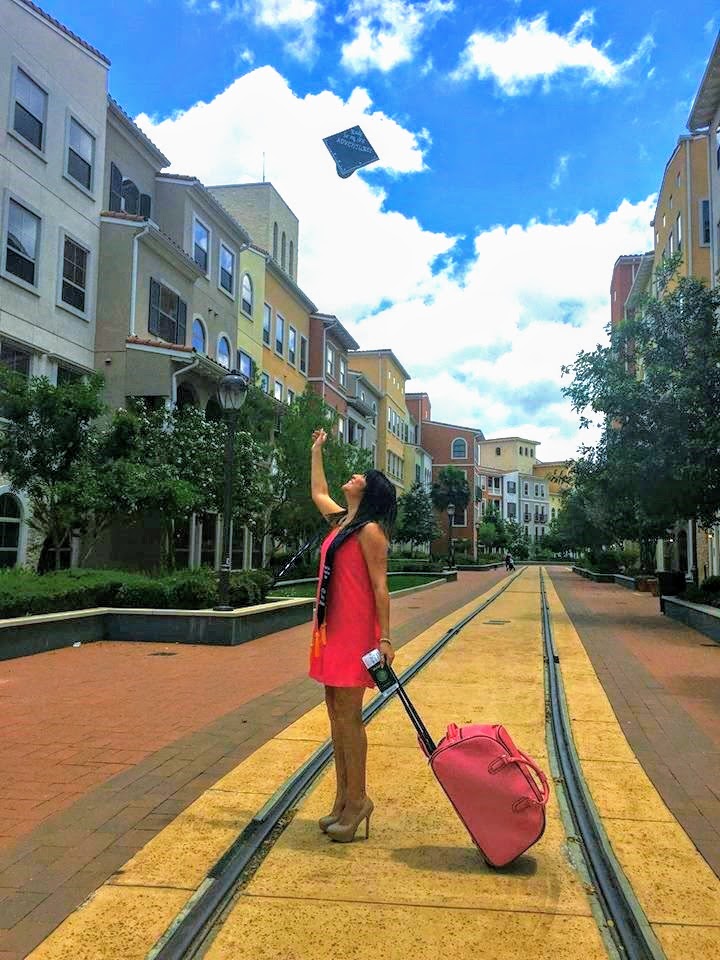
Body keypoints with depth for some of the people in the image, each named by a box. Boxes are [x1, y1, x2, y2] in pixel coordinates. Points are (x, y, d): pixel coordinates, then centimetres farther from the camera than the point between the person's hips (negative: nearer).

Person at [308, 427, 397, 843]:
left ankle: (358, 801, 9)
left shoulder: (370, 531, -11)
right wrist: (316, 450, 39)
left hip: (355, 632, -9)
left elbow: (380, 587, -15)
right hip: (332, 629, 9)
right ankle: (344, 799, 22)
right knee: (336, 713, 12)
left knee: (348, 715, -4)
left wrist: (385, 638, -18)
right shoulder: (341, 521, 14)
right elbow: (319, 493, 34)